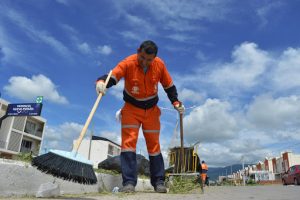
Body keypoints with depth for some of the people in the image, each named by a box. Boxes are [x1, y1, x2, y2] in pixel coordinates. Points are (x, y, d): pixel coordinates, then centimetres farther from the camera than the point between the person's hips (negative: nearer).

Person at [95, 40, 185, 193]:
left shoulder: (159, 64, -10)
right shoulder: (128, 63, -19)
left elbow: (168, 85, 3)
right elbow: (112, 76, -34)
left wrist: (176, 102, -5)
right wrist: (102, 82, -56)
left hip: (151, 110, 2)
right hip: (131, 109, -2)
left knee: (154, 145, 6)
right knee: (128, 142, -13)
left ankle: (158, 182, 17)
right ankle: (129, 182, -6)